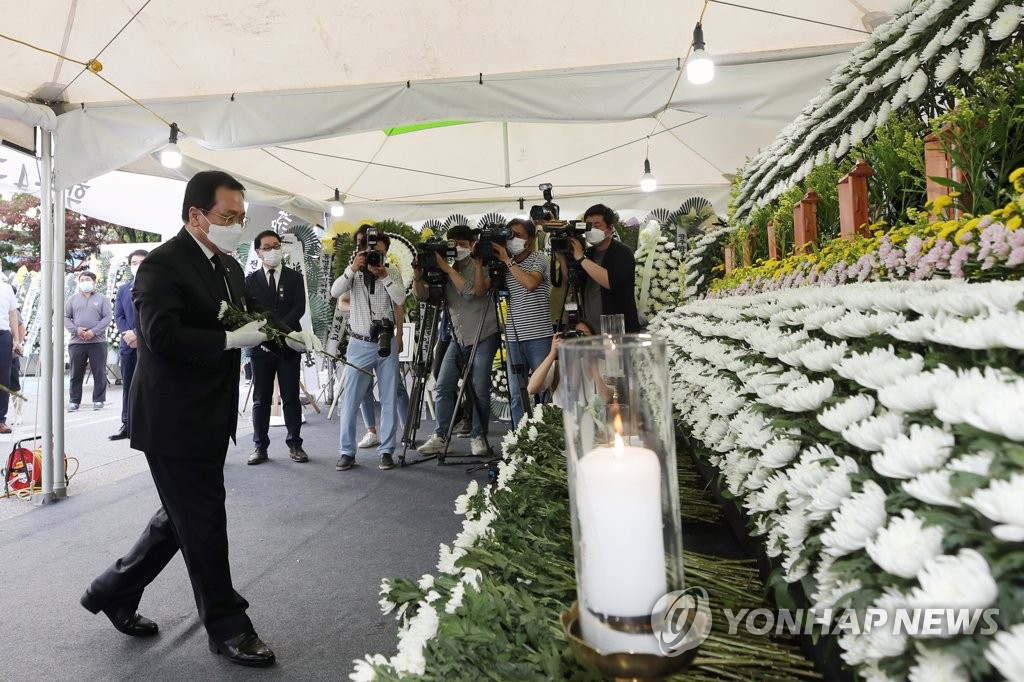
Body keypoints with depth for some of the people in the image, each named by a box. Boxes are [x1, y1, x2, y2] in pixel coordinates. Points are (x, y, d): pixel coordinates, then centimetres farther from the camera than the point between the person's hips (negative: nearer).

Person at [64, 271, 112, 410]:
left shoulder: (102, 298, 8)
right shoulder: (73, 298, 15)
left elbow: (107, 317, -2)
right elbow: (65, 317, 10)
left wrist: (94, 331, -13)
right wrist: (75, 330, -8)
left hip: (97, 341, -2)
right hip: (76, 342, 2)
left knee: (99, 373, 0)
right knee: (76, 374, 6)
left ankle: (98, 400, 9)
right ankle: (74, 401, 14)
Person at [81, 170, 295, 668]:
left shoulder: (228, 266, 12)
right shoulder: (163, 264, -16)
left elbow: (247, 318, 15)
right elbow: (161, 336, -27)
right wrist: (232, 339, -26)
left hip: (209, 418, 9)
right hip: (176, 421, -9)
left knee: (182, 519, 22)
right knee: (204, 525, 4)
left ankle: (113, 592, 42)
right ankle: (227, 627, 20)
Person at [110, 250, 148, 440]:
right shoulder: (123, 289, 17)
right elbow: (118, 316, 11)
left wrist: (138, 334, -15)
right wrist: (128, 335, -6)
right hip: (128, 345, 5)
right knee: (128, 386, 8)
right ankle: (127, 425, 13)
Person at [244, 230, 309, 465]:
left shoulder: (295, 277, 6)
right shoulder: (251, 280, 8)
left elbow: (299, 308, -5)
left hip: (289, 344, -1)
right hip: (261, 346, 1)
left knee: (291, 398, 3)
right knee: (261, 399, 5)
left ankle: (295, 444, 11)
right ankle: (260, 446, 13)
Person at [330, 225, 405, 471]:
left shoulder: (393, 273, 5)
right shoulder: (354, 273, 3)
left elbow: (400, 299, -11)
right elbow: (335, 292, -13)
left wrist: (383, 275, -19)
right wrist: (352, 269, -23)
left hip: (386, 344, 1)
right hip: (359, 345, -1)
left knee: (389, 400, 4)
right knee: (349, 401, -1)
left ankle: (387, 451, 13)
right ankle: (347, 452, 9)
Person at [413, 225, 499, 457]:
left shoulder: (480, 266, -5)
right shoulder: (444, 271, 9)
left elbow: (475, 290, -23)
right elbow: (422, 295, 2)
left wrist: (447, 268, -21)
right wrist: (418, 277, -17)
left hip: (483, 337, -5)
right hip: (457, 338, 5)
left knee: (480, 390, -3)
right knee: (443, 387, 1)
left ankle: (478, 437, 10)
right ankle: (439, 437, 8)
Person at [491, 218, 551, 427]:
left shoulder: (539, 259, 0)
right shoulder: (504, 267, 14)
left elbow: (531, 283, -20)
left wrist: (507, 260, -13)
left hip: (538, 335, -5)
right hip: (514, 337, 5)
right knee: (516, 394, 7)